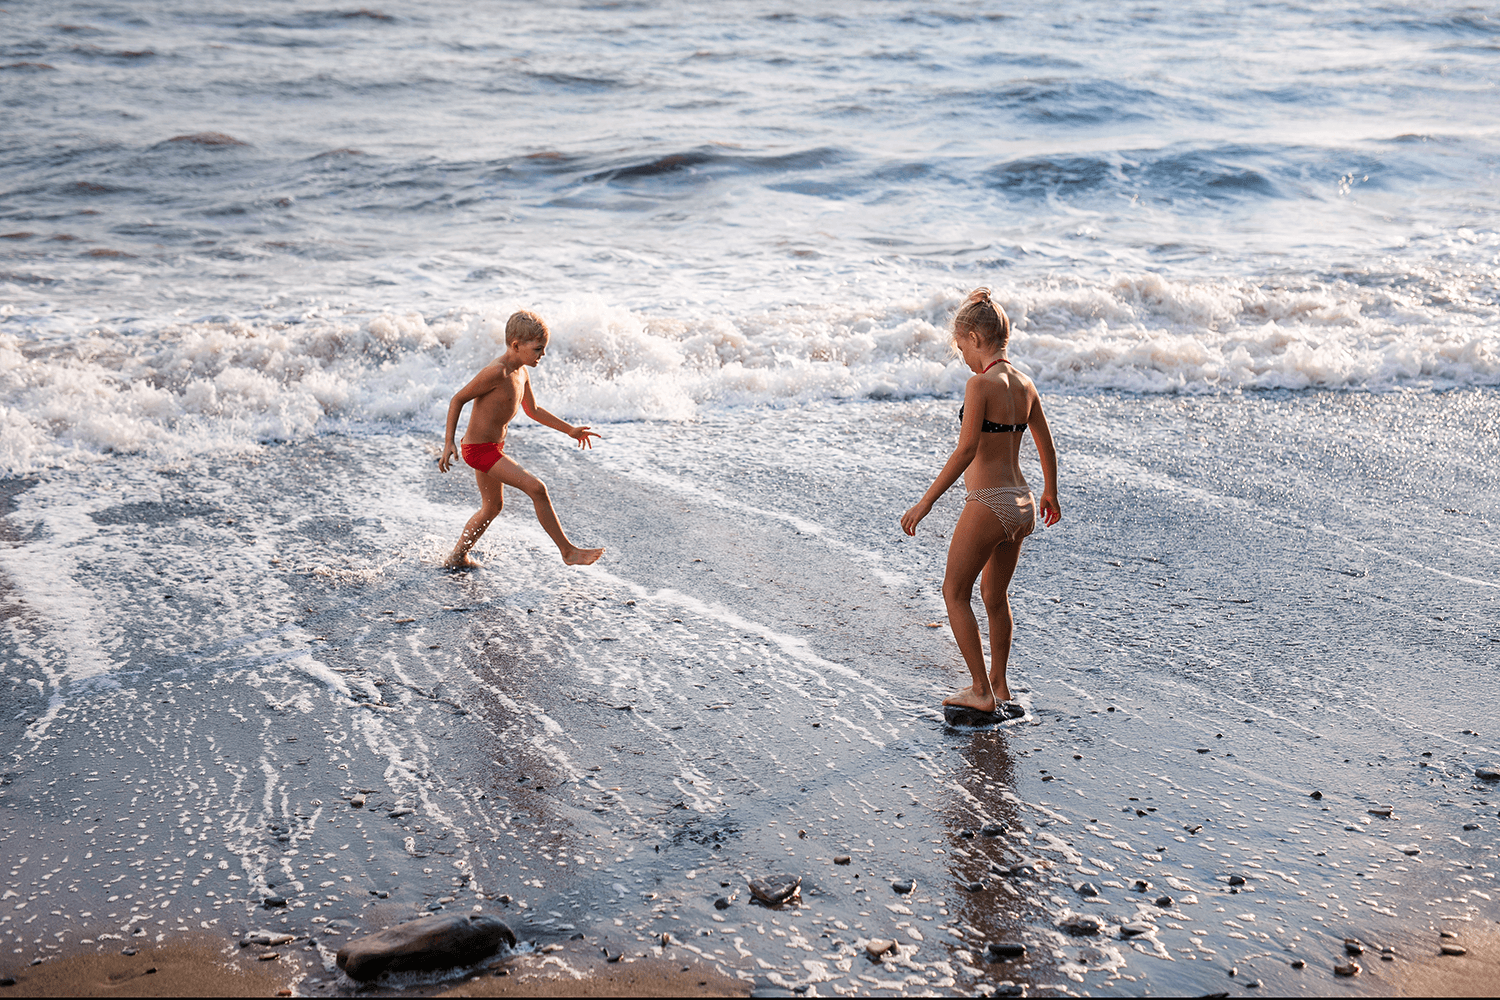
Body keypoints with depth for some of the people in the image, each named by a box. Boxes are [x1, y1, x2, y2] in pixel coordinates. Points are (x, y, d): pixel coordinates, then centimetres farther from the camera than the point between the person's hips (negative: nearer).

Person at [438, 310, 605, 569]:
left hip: (493, 447, 10)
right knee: (536, 488, -15)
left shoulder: (521, 372, 4)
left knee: (492, 506, 23)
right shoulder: (497, 372, -23)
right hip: (479, 449, -10)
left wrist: (569, 430, 19)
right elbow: (458, 399, -18)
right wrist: (449, 443, -20)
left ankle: (457, 558, 36)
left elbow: (532, 410, 19)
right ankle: (568, 551, -9)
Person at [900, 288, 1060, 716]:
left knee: (955, 593, 9)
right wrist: (1050, 495, 33)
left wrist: (925, 503, -19)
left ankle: (982, 692, 11)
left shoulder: (981, 383, -16)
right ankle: (999, 686, 33)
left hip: (988, 505, -8)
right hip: (1021, 506, 8)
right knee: (995, 596, 23)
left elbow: (966, 450, -22)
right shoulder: (1024, 384, 7)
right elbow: (1047, 448, 16)